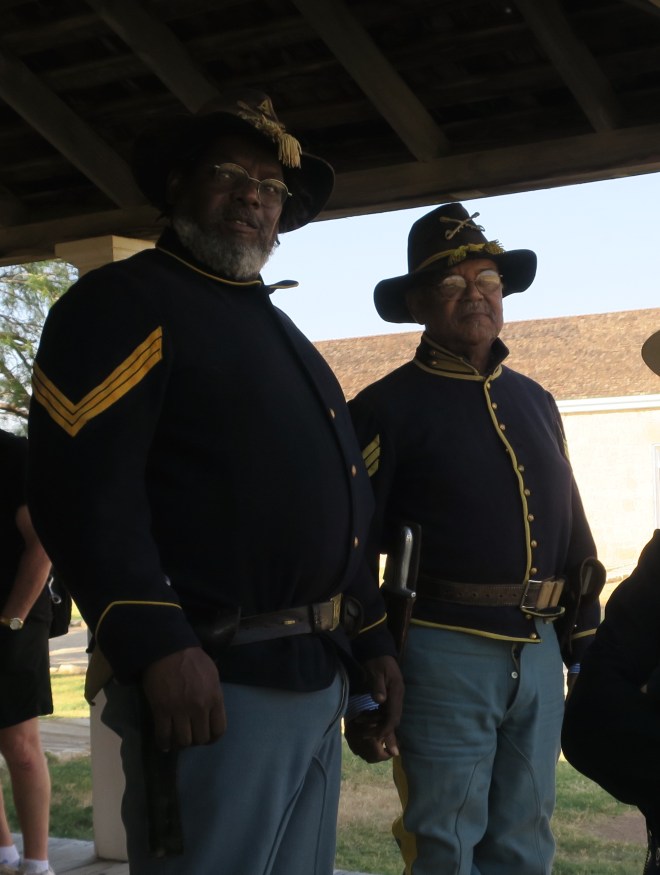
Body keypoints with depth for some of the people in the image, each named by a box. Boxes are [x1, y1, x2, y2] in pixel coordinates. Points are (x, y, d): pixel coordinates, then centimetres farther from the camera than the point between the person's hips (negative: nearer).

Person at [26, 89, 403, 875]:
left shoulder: (282, 335, 21)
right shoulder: (123, 304, -7)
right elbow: (80, 487, -19)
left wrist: (371, 641, 19)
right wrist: (157, 647, -28)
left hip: (320, 682, 9)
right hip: (212, 686, -9)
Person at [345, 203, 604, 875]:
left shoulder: (535, 402, 14)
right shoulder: (388, 408, -3)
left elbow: (572, 531, 18)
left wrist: (587, 647, 14)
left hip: (540, 654, 5)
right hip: (445, 654, -5)